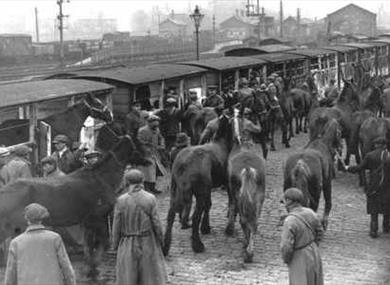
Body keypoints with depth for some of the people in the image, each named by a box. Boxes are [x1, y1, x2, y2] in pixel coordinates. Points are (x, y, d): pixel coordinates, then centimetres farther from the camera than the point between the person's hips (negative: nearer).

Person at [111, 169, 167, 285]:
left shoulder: (121, 201, -11)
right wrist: (160, 241, 6)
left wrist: (115, 245, 7)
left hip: (128, 246, 0)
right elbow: (156, 223, -9)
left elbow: (116, 226, -7)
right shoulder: (150, 199, -12)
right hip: (148, 244, 0)